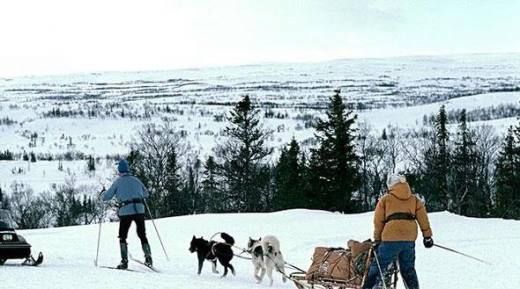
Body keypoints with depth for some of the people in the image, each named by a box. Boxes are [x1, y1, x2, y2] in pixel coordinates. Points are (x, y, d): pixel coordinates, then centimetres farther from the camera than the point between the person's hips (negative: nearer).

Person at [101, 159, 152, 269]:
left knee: (122, 236, 10)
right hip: (139, 210, 3)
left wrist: (103, 194, 28)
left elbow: (107, 197, 6)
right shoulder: (136, 180, 13)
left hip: (126, 211, -3)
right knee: (142, 235, 14)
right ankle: (148, 257, 2)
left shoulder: (118, 182, 3)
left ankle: (124, 261, 2)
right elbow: (146, 193, 26)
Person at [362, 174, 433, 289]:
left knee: (378, 266, 2)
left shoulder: (385, 199, 9)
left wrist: (377, 239, 15)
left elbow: (378, 221, 7)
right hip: (409, 239, 3)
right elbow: (423, 218, 11)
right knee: (408, 269, 16)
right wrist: (427, 236, 14)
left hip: (391, 239, -3)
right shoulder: (414, 199, 17)